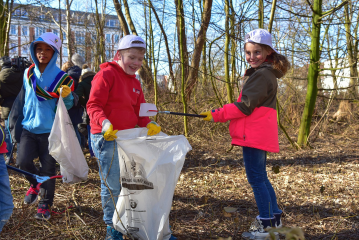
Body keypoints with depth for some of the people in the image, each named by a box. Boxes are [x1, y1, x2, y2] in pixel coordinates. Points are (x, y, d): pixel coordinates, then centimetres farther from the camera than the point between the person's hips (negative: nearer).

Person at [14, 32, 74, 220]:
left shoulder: (61, 77, -5)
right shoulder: (28, 73, 5)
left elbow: (67, 106, -5)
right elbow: (22, 98, 17)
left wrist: (67, 95, -27)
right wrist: (14, 120, 17)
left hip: (50, 130, -3)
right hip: (29, 127, 3)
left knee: (48, 169, 4)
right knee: (22, 161, -11)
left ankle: (45, 205, 20)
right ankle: (35, 184, 22)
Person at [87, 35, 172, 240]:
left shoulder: (135, 83, 16)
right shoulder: (106, 74, -8)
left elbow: (139, 112, 15)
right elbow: (94, 105, -14)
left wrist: (148, 124, -5)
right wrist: (104, 122, -32)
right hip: (106, 137, -7)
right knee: (112, 186, 0)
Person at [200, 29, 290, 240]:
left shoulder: (262, 75, -14)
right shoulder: (266, 73, 19)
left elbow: (245, 106, -19)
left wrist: (216, 115, -13)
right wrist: (221, 113, 14)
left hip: (255, 135, -11)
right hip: (259, 135, 11)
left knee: (256, 178, -5)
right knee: (261, 177, 18)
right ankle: (275, 217, 28)